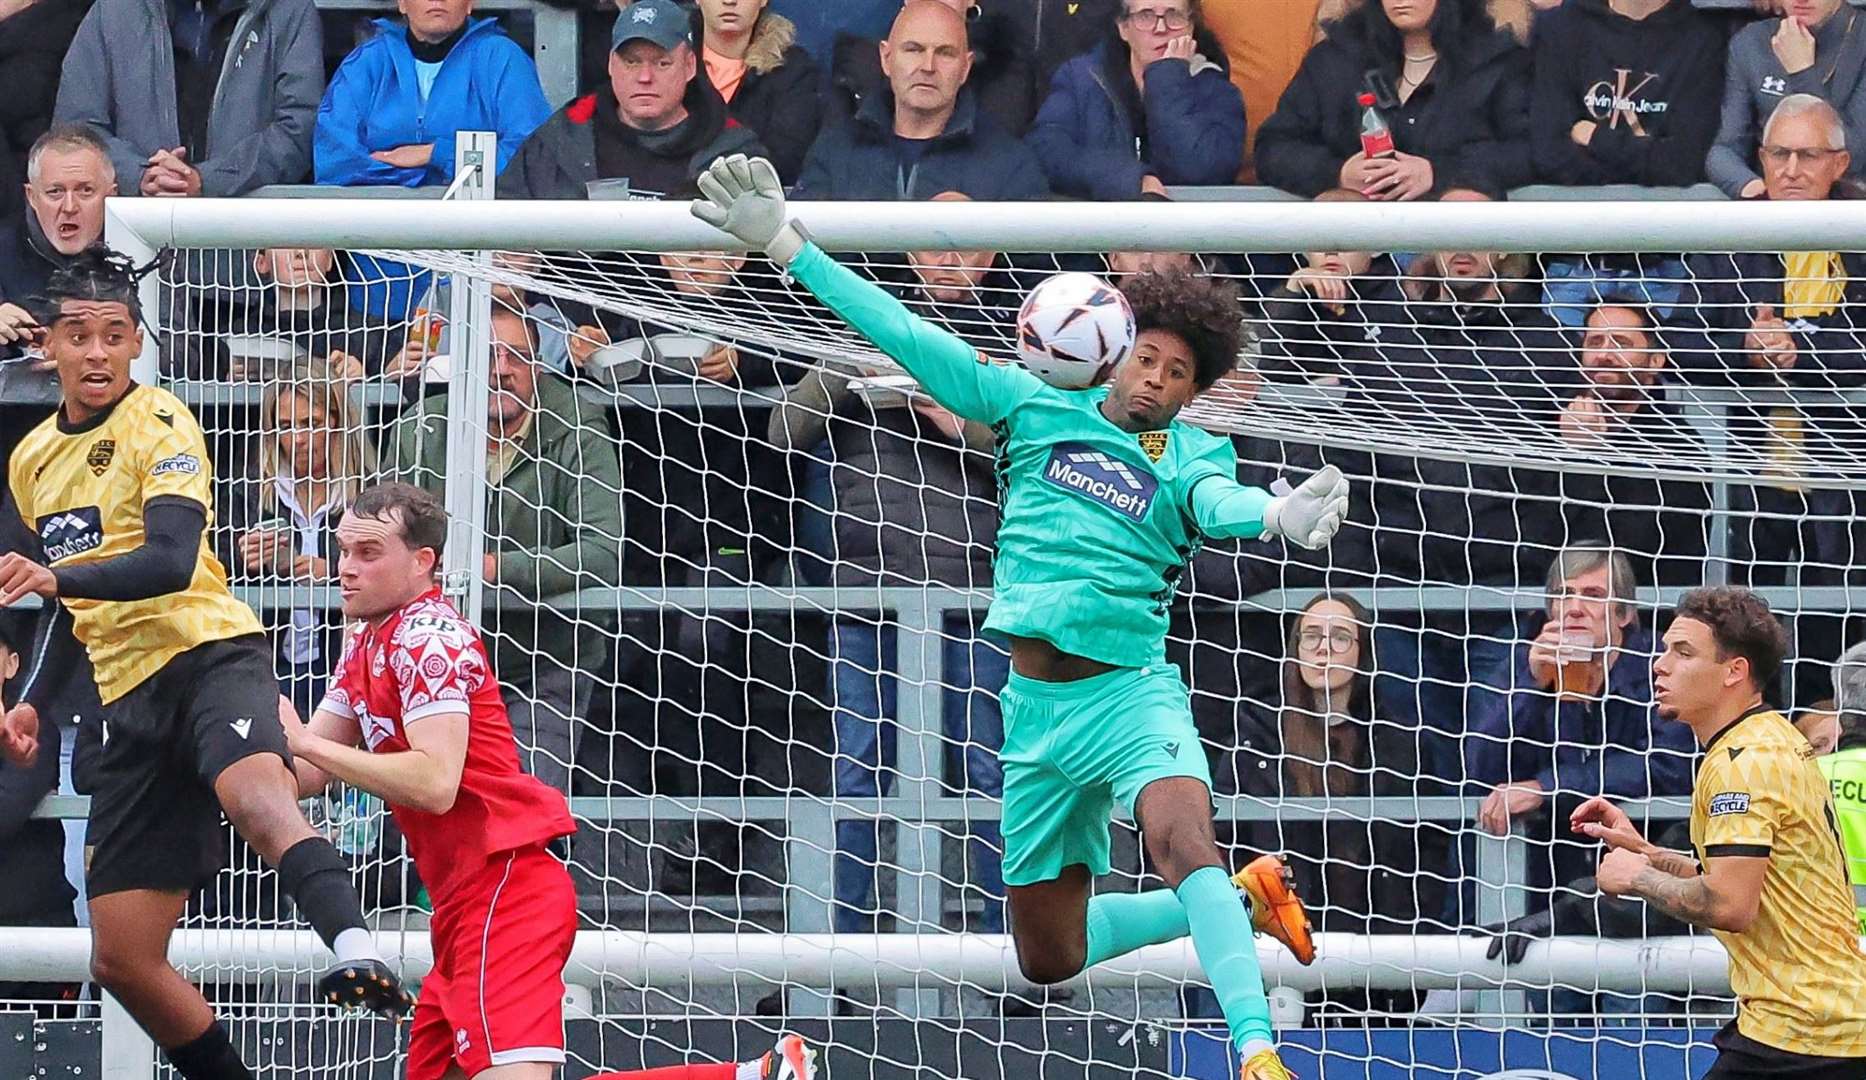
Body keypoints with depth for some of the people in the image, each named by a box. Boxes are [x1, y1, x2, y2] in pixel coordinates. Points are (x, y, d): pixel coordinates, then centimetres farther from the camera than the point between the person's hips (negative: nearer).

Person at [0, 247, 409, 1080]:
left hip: (209, 655, -8)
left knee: (256, 795, -41)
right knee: (122, 961, 2)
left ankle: (356, 953, -63)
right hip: (131, 698, 8)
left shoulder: (161, 426, -4)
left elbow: (171, 560, -19)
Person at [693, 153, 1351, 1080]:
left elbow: (1219, 504, -21)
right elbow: (912, 340, 7)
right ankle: (1243, 896, 31)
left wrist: (1277, 514, -46)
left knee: (1183, 839, -34)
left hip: (1132, 691, -4)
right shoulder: (1037, 407, 8)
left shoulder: (1192, 456, 2)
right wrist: (784, 242, 3)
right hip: (1035, 704, 4)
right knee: (1049, 959, 10)